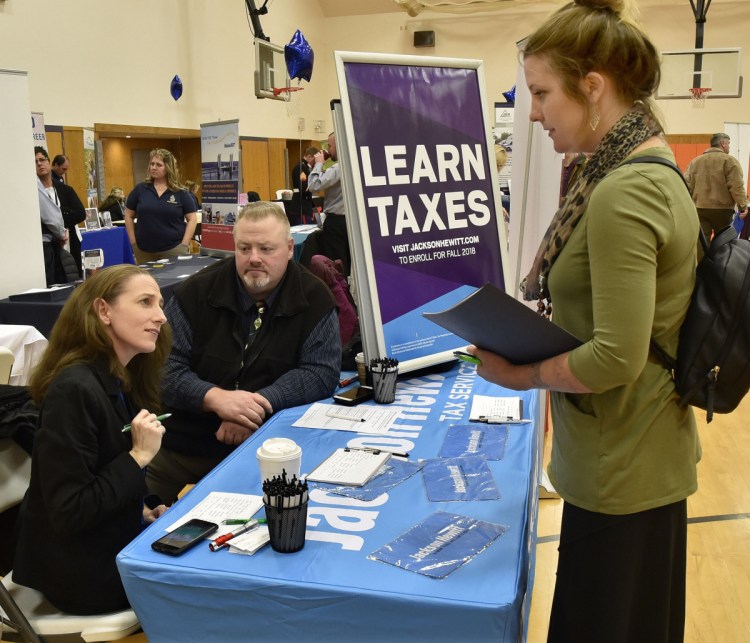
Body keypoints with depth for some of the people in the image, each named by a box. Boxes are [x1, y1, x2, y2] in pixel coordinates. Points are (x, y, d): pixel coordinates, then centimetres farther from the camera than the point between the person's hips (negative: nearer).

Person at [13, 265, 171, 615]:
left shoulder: (121, 379, 2)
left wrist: (143, 507, 0)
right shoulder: (75, 390, -26)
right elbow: (68, 513, -26)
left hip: (113, 538, 8)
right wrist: (139, 455, -24)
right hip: (82, 570, -8)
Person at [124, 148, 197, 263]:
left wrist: (184, 245, -7)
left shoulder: (181, 193, 0)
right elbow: (129, 216, 10)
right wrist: (133, 242, 3)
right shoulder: (140, 189, 4)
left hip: (174, 249, -2)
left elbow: (192, 219, 0)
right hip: (144, 250, 2)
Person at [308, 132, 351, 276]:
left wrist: (318, 164, -10)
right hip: (350, 219, 9)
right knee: (347, 262, 13)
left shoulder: (339, 167, -19)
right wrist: (319, 165, 9)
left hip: (336, 221, -9)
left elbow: (314, 186, -22)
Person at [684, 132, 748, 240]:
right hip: (722, 209, -3)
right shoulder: (729, 160, -5)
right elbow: (736, 186, -13)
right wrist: (742, 205, -10)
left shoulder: (695, 161, 10)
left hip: (699, 208, 3)